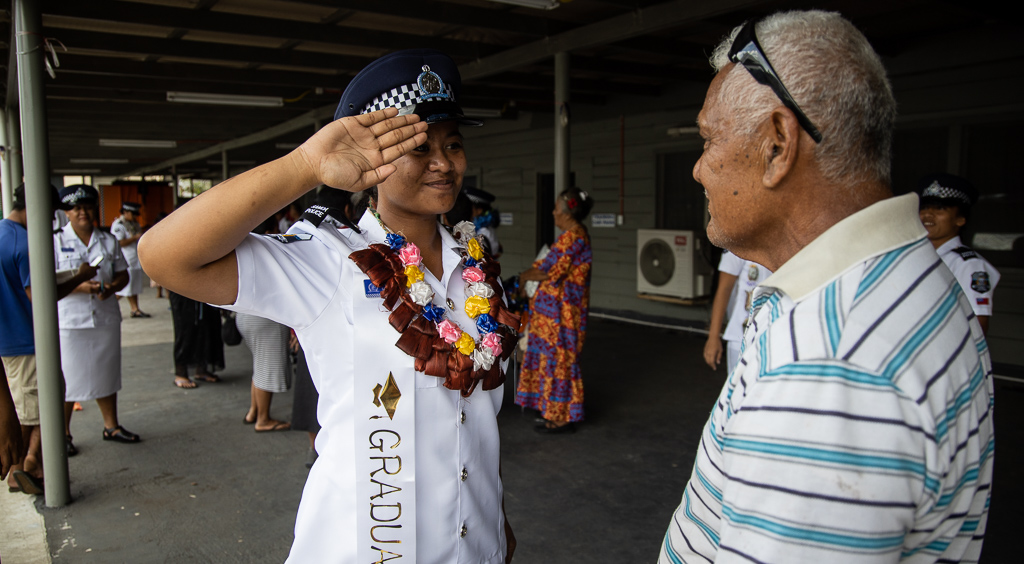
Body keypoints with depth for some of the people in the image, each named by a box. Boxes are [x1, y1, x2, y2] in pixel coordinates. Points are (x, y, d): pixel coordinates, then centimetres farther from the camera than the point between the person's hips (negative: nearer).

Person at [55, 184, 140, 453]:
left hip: (106, 318, 4)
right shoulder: (56, 241, -2)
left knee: (106, 374, 14)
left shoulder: (109, 240, 10)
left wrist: (112, 287, -10)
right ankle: (63, 434, 14)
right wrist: (80, 286, -23)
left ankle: (111, 425, 27)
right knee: (66, 379, -1)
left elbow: (123, 274, 11)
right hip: (68, 322, -4)